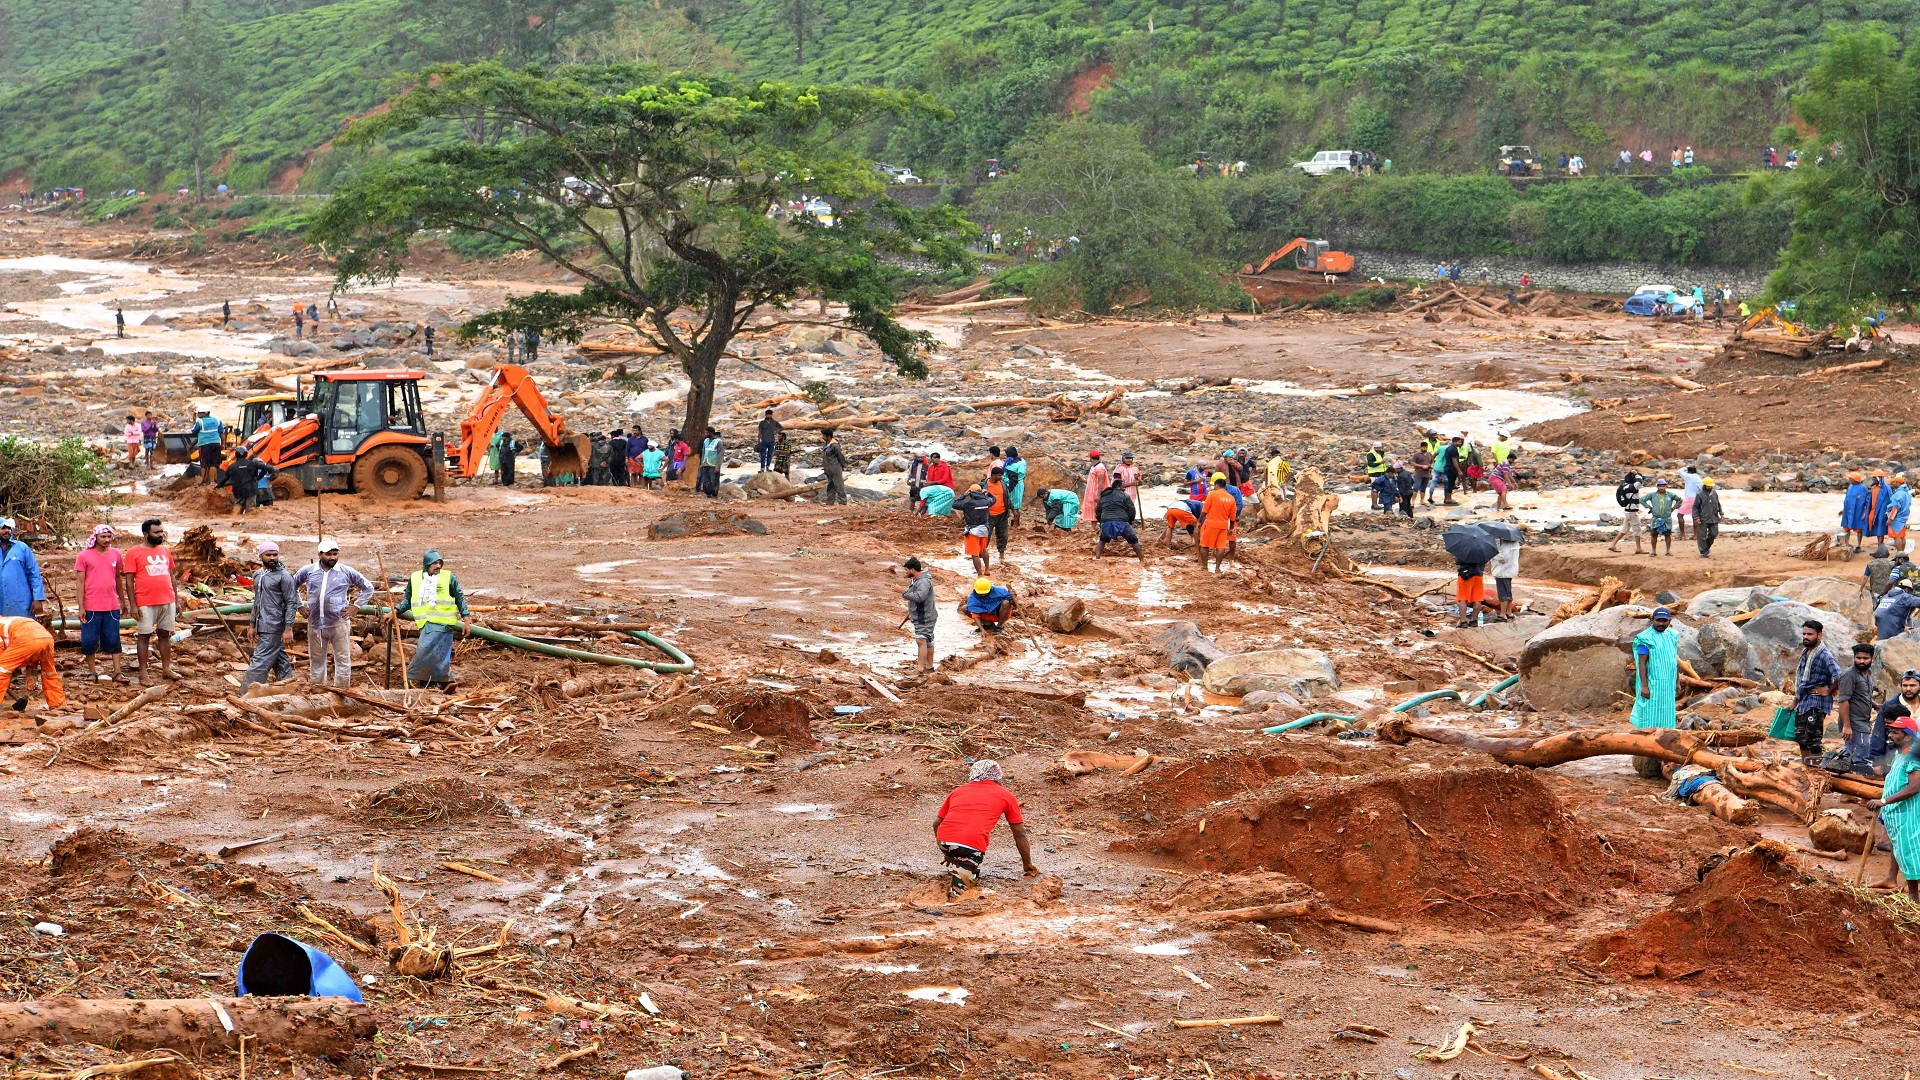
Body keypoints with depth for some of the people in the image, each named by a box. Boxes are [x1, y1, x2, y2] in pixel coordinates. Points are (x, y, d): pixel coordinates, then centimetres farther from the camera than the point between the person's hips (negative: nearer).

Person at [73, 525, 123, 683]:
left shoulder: (115, 554, 7)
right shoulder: (84, 556, -4)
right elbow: (80, 582, -4)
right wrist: (81, 607, -9)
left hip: (112, 606, 3)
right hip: (91, 607, -3)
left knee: (113, 640, 4)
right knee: (89, 640, 3)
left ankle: (117, 672, 5)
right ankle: (92, 671, 13)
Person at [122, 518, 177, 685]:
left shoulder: (166, 551, 11)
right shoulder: (134, 553, -5)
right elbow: (128, 581, -7)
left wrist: (177, 598, 13)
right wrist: (133, 605, -11)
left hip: (167, 601, 5)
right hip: (145, 603, -5)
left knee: (165, 634, 9)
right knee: (144, 636, 1)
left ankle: (166, 670, 16)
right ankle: (143, 673, 4)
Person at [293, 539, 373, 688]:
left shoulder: (347, 572, 1)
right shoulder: (308, 571, 5)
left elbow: (368, 588, 10)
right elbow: (292, 586, 19)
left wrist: (355, 606, 2)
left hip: (339, 622, -2)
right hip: (315, 623, 2)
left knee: (343, 659, -1)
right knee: (316, 660, 10)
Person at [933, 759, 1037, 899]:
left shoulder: (958, 791, 25)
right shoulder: (1006, 796, 18)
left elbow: (936, 824, 29)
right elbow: (1020, 835, 21)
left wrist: (946, 853, 43)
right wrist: (1028, 866, 33)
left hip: (943, 841, 5)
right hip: (973, 845, -5)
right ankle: (960, 876, -19)